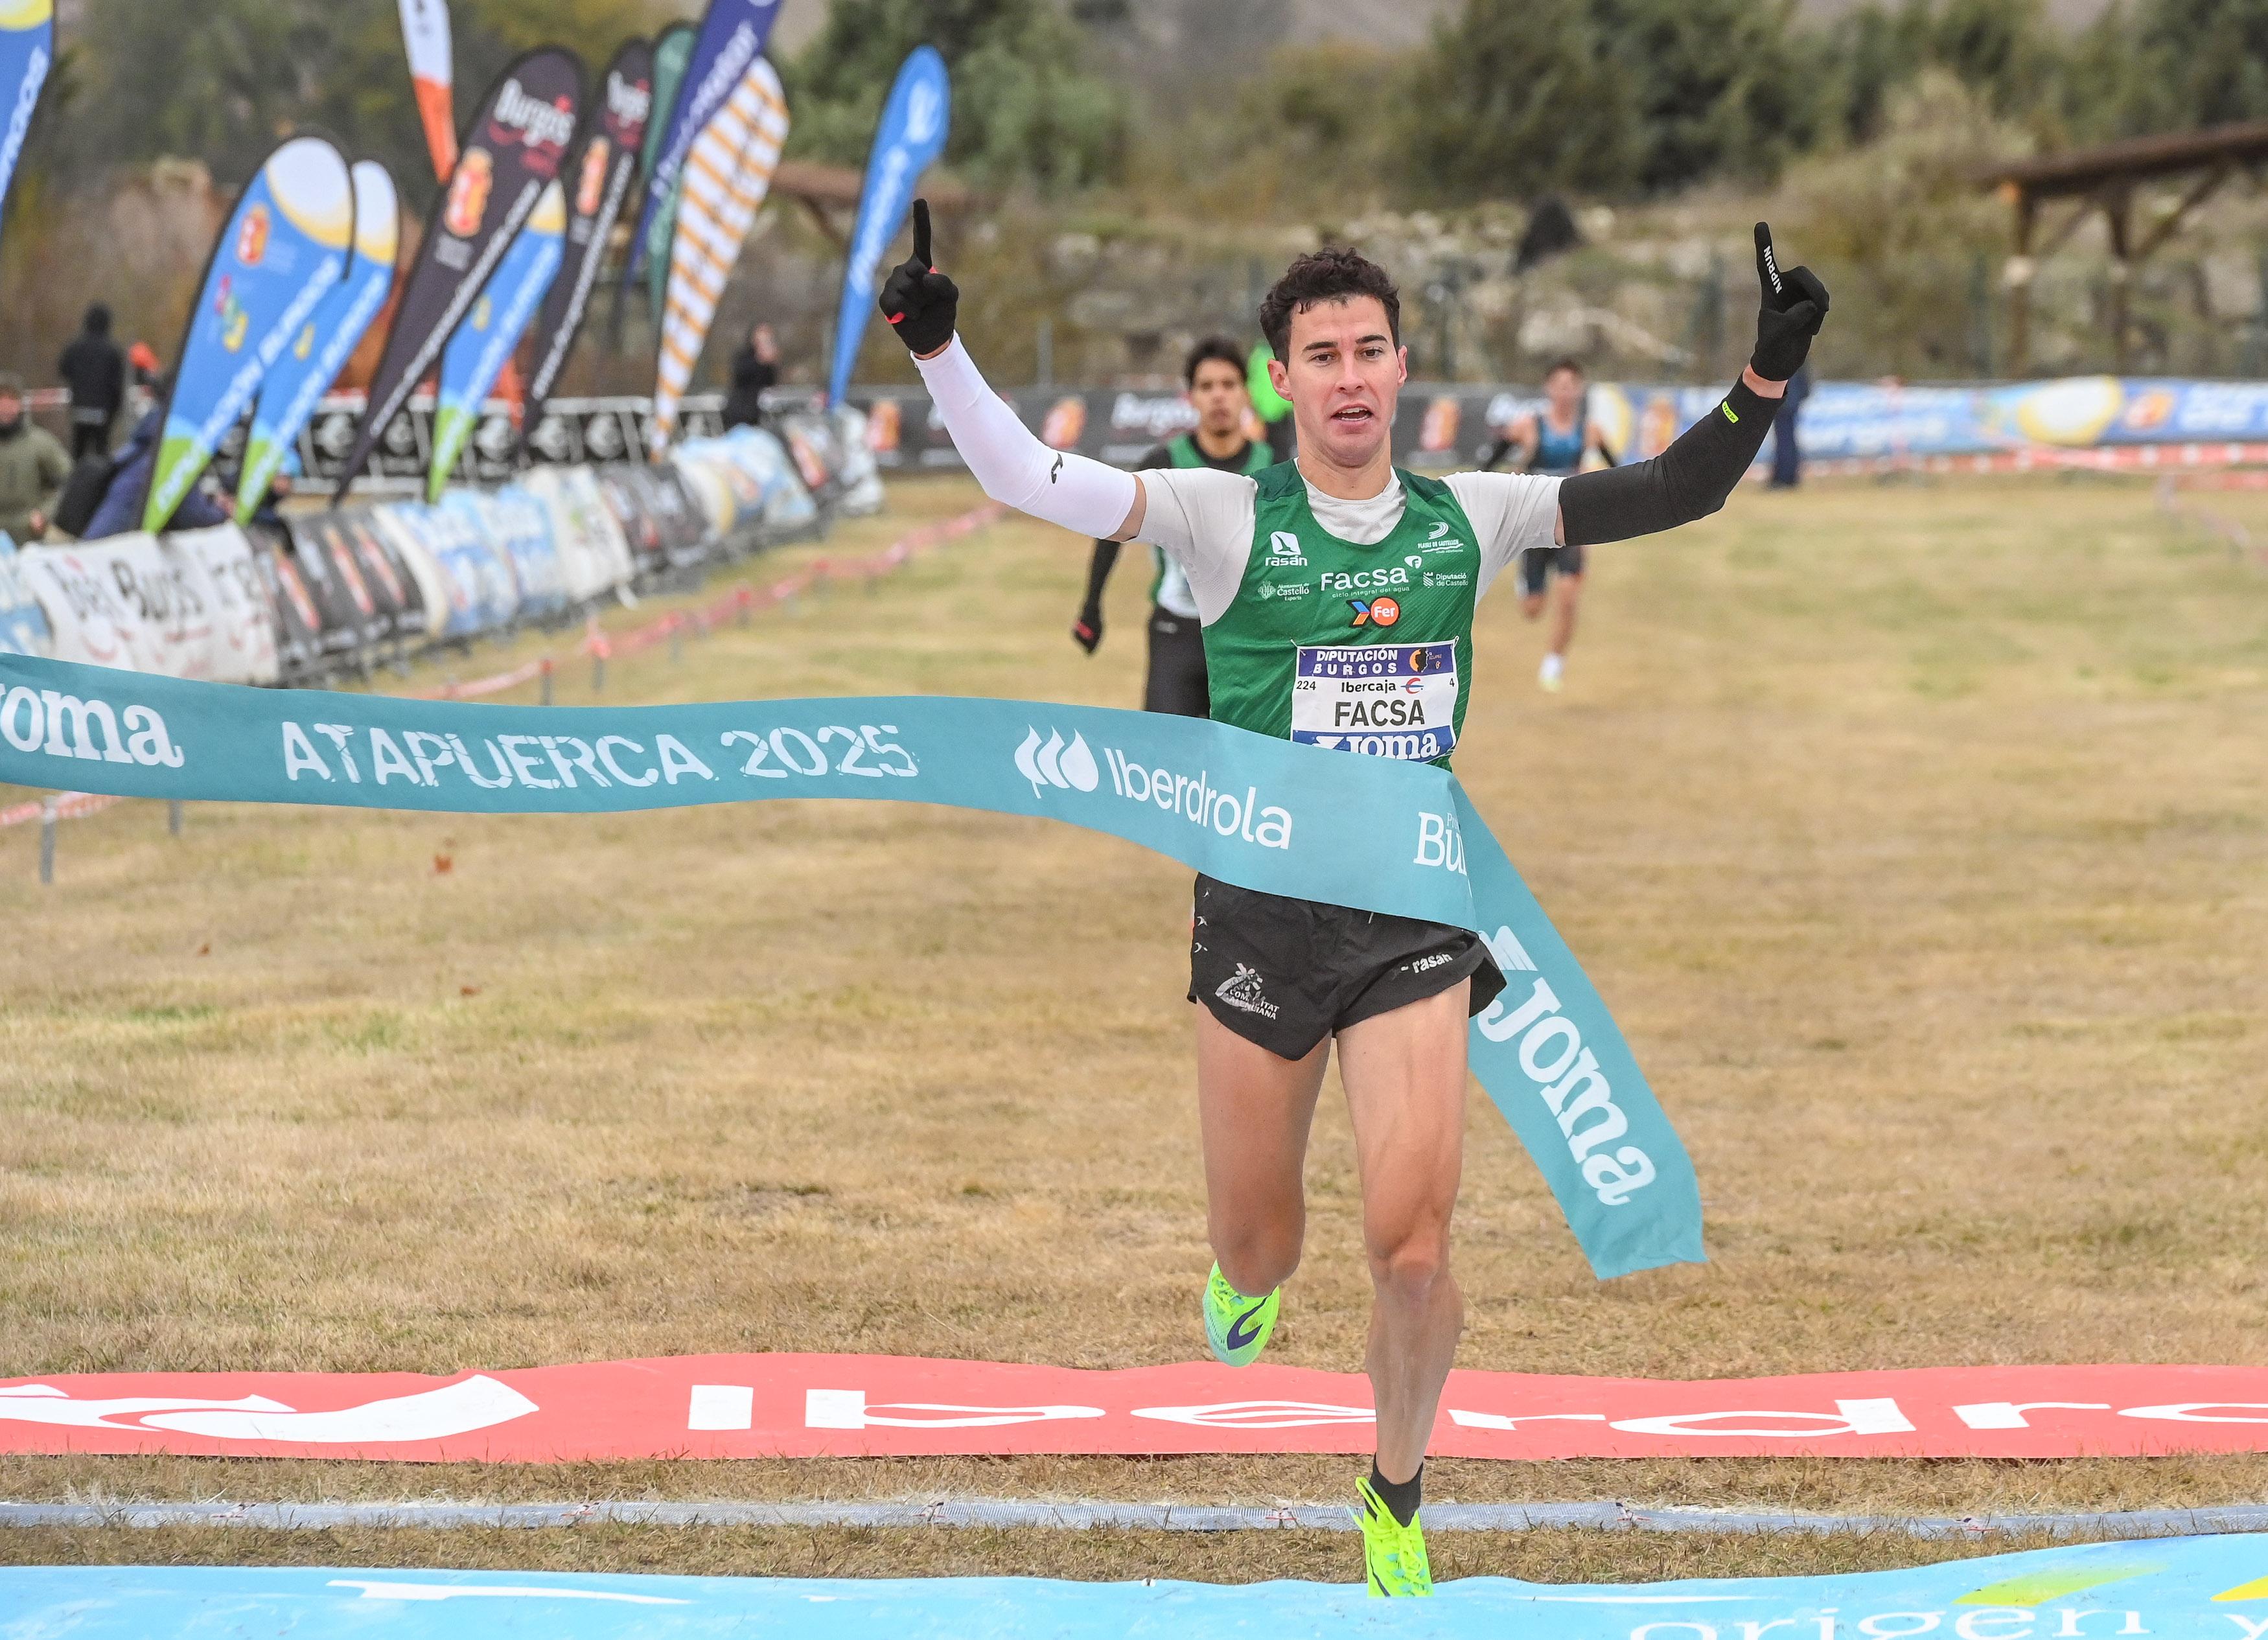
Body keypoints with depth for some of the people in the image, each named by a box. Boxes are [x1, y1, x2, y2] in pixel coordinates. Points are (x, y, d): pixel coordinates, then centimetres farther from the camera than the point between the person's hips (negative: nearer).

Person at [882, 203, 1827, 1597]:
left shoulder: (1469, 518, 3)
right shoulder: (1228, 517, -5)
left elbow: (1673, 493, 2)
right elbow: (1026, 477, -12)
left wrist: (1770, 374, -11)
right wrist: (938, 348, -27)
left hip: (1415, 914, 1)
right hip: (1259, 914, -1)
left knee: (1414, 1251, -10)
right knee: (1256, 1249, 9)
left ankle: (1399, 1500, 16)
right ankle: (1250, 1280, 49)